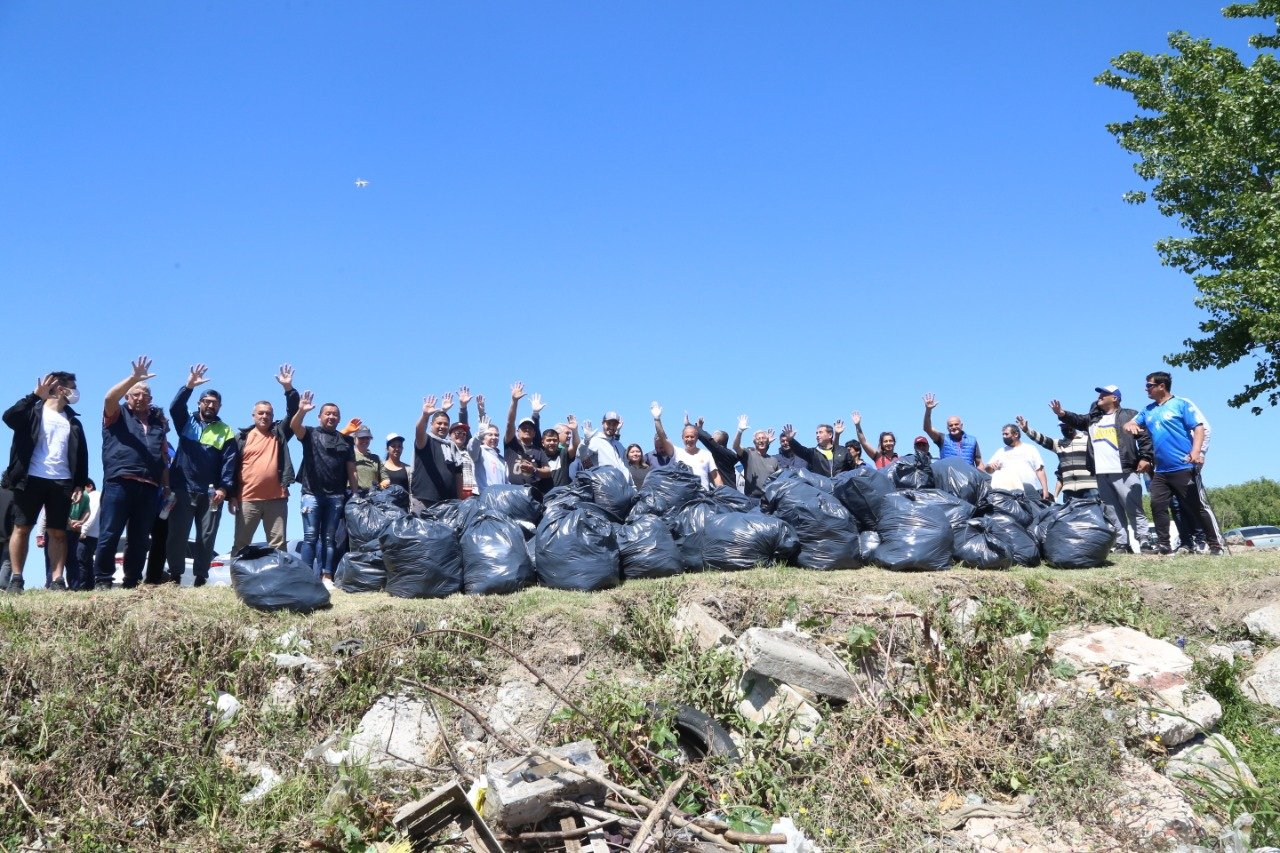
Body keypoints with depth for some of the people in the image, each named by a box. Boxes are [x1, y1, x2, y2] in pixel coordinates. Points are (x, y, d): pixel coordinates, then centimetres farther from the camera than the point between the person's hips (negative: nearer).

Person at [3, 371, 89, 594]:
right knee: (21, 527, -1)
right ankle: (16, 578, 4)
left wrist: (80, 484, 6)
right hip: (31, 478, -3)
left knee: (58, 532, -1)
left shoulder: (73, 421, 18)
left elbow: (81, 454, 15)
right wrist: (35, 395, -18)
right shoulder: (34, 410, 7)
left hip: (62, 482, 3)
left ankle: (57, 580, -3)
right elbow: (9, 417, -15)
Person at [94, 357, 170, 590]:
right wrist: (134, 377, -19)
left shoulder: (158, 423, 22)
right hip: (119, 482, -4)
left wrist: (167, 485, 14)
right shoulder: (118, 415, 12)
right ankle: (102, 581, 2)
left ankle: (132, 583, 13)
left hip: (149, 487, 4)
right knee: (109, 535, -6)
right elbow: (110, 397, -10)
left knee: (140, 540, 6)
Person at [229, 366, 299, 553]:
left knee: (279, 544, 2)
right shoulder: (242, 437, 9)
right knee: (241, 544, 4)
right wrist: (232, 496, 1)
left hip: (277, 499, 0)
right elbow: (233, 467, 7)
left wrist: (288, 388, -15)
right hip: (247, 500, 0)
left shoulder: (279, 433, 10)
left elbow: (293, 413, -3)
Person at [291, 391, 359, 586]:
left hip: (336, 496, 3)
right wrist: (301, 411, -35)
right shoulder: (310, 433, 7)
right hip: (312, 494, -3)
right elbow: (294, 426, -15)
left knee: (329, 538, 5)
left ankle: (326, 577, 6)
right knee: (310, 537, -3)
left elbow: (351, 471, 13)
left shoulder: (346, 441, 15)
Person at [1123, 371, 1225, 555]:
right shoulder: (1148, 410, 17)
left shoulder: (1182, 404, -2)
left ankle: (1216, 544, 3)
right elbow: (1131, 424, 19)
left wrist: (1196, 451, -26)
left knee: (1199, 506, -3)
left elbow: (1199, 428, -9)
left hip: (1184, 468, -6)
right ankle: (1163, 545, 4)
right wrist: (1130, 426, -8)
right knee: (1158, 505, -1)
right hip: (1161, 471, 6)